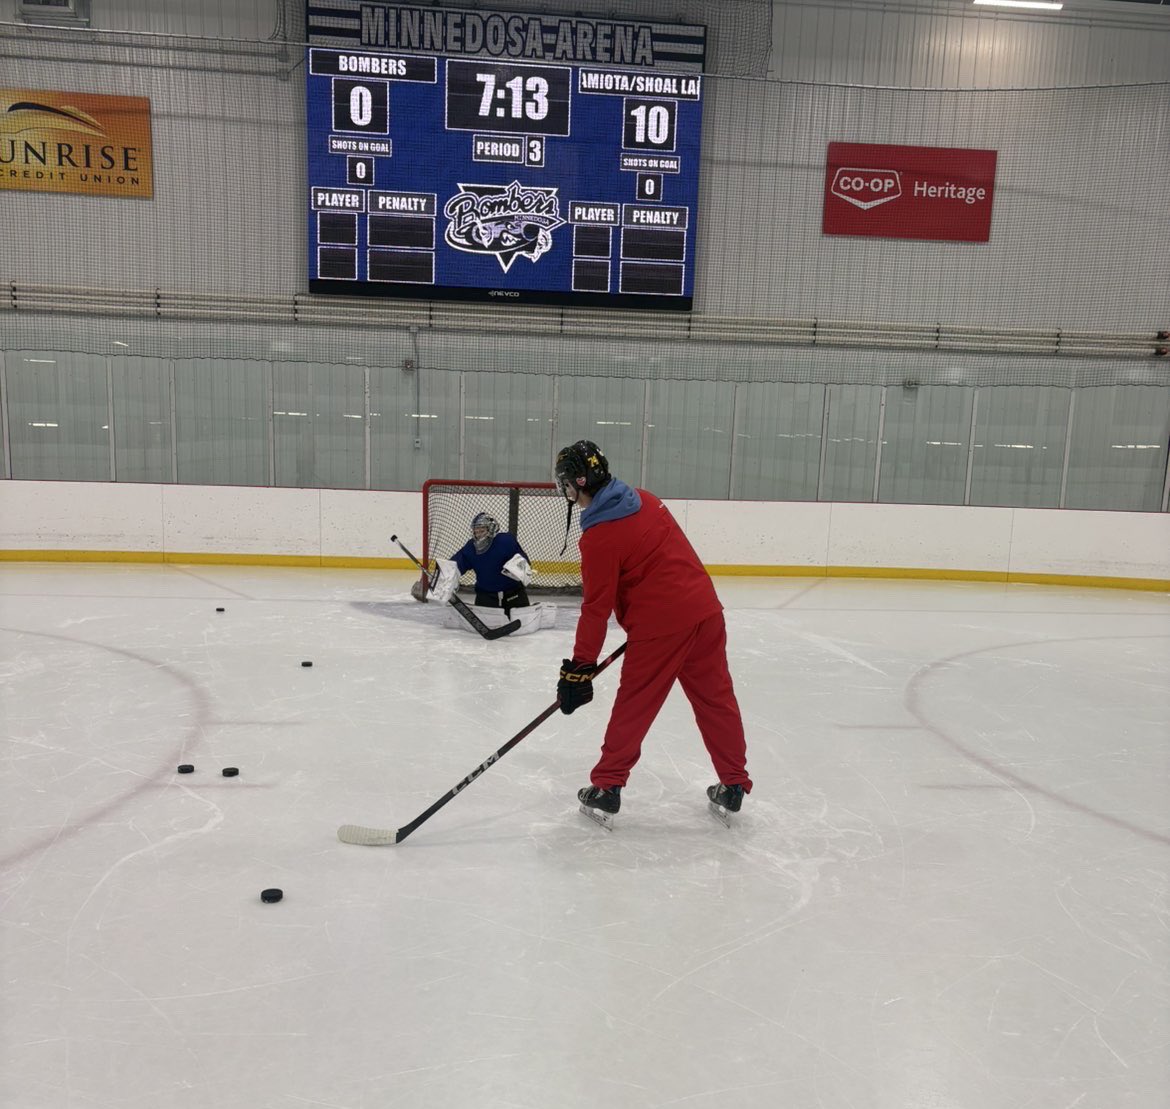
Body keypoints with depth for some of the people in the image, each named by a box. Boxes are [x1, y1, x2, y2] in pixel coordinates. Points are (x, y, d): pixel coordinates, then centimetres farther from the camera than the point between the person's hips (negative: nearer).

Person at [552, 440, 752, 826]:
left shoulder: (599, 535, -14)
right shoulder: (644, 500, 9)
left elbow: (596, 609, -12)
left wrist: (579, 668, -4)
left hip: (659, 625, -7)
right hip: (705, 609, 7)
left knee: (634, 707, 7)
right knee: (716, 698, 15)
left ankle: (606, 789, 19)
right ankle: (733, 786, 26)